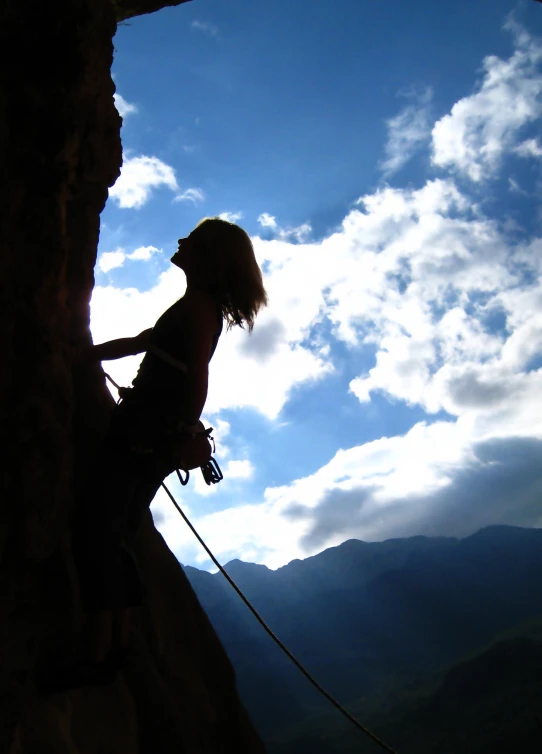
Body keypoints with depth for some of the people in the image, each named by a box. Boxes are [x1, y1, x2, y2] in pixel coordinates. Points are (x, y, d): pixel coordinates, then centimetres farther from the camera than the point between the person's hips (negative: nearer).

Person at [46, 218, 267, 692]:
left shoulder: (199, 304, -7)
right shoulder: (194, 309, 23)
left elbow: (198, 372, -18)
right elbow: (138, 344, 32)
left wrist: (188, 432, -22)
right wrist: (79, 355, 35)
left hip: (148, 434, -10)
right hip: (149, 439, 10)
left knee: (96, 533, -14)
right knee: (114, 538, 9)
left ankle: (96, 655, -16)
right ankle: (118, 646, 11)